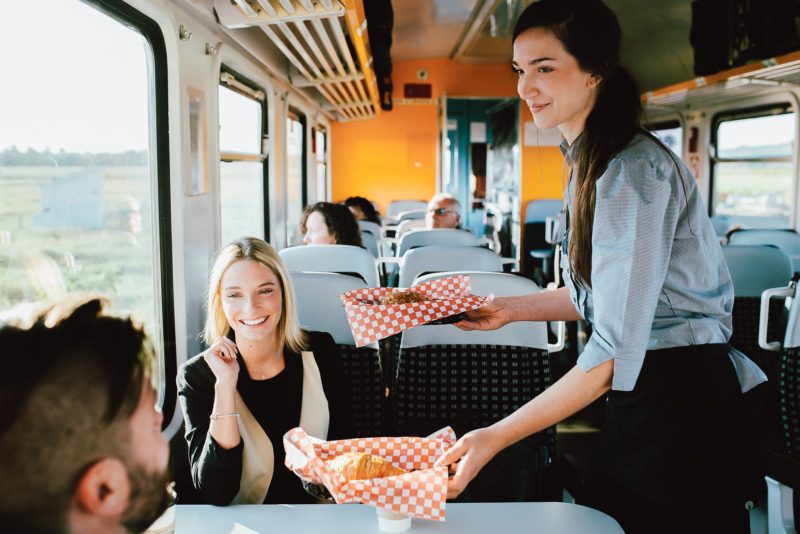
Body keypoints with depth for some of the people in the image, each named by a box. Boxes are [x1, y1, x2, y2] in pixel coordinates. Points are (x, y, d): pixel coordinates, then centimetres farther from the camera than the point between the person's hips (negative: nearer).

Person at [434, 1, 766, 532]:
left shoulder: (633, 171, -21)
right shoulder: (591, 162, 9)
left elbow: (616, 350, -26)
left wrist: (497, 436, -27)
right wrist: (513, 308, 6)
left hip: (681, 405, -9)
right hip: (642, 397, 9)